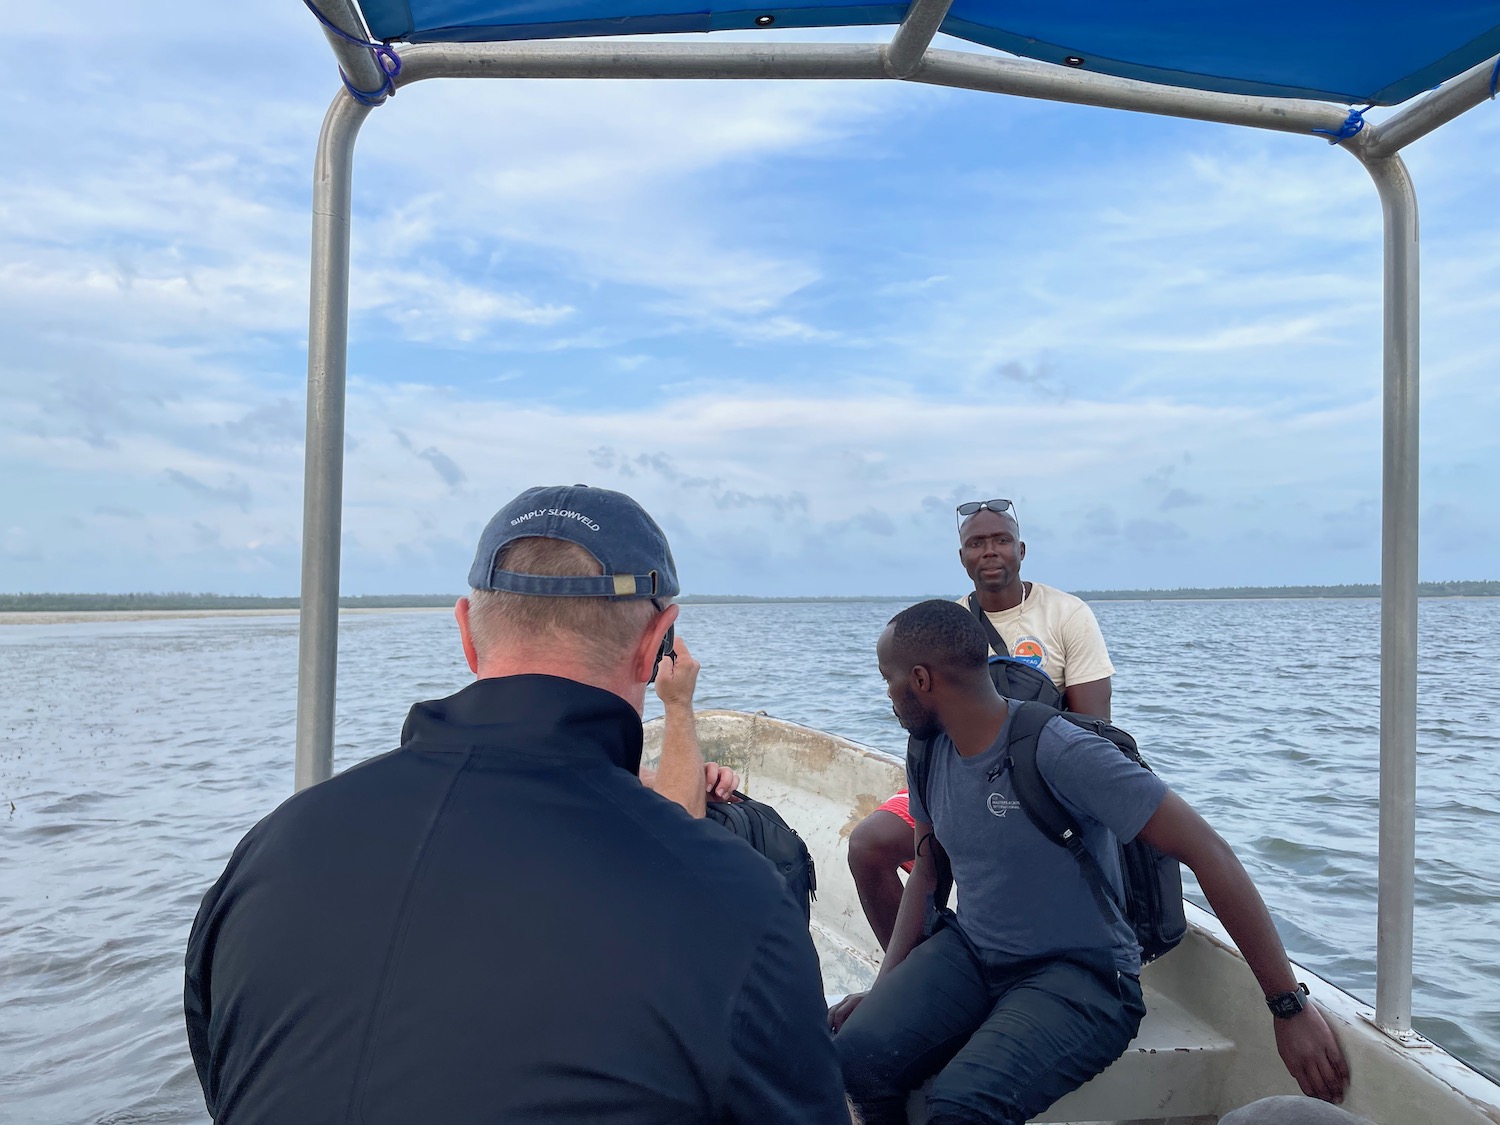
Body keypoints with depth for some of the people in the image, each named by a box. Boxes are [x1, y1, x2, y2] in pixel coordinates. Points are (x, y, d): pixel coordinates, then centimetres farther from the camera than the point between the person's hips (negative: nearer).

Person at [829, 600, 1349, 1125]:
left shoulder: (1060, 752, -23)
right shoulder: (929, 752, 0)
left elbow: (1207, 853, -22)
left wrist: (1290, 1007, -21)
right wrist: (884, 986, 3)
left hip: (1079, 974, -5)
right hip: (968, 952, 6)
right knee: (855, 1057, -21)